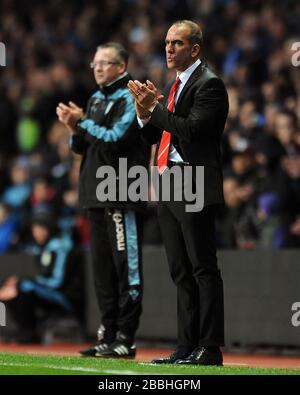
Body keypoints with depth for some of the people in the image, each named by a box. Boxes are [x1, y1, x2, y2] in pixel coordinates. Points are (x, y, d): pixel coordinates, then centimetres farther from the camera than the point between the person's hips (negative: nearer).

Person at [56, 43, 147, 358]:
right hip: (97, 195, 9)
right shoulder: (96, 99, 19)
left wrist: (83, 121, -10)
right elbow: (80, 146, 21)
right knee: (102, 266, 10)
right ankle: (108, 335, 15)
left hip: (123, 195, -9)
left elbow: (115, 138, -17)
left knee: (126, 267, -8)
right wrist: (74, 127, 2)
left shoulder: (130, 98, -7)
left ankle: (125, 338, -8)